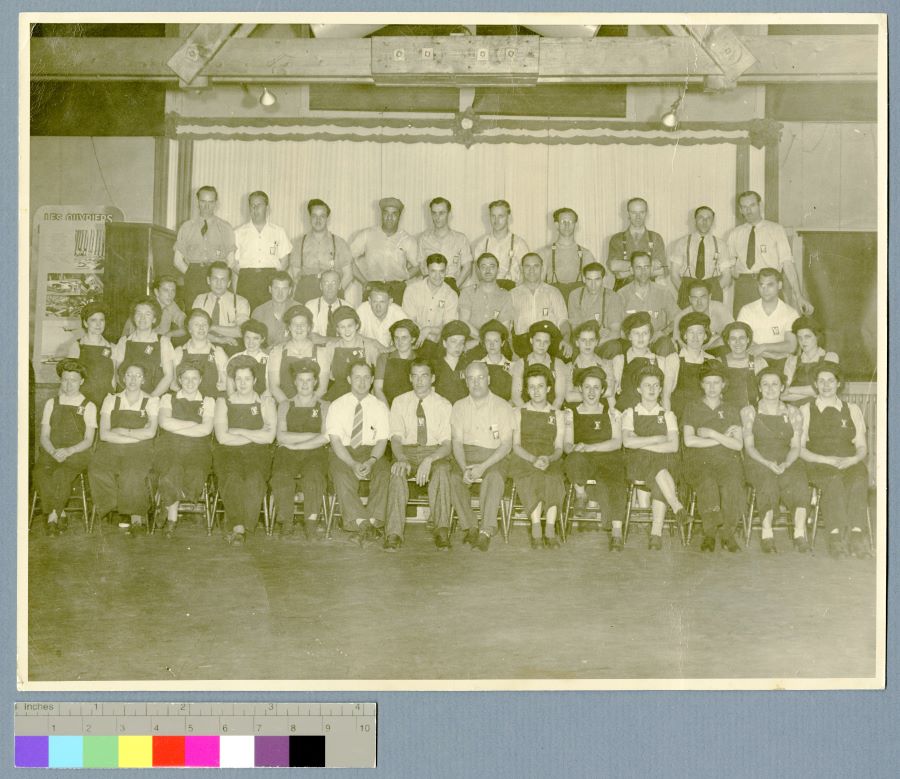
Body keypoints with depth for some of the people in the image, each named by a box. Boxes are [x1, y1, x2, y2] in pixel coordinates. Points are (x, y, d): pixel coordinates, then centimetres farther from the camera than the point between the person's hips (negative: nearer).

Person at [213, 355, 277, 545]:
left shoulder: (266, 403, 15)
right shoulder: (223, 402, 15)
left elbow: (269, 437, 1)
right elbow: (222, 437, 0)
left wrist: (239, 432, -2)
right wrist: (256, 435, 0)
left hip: (257, 454, 0)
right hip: (229, 453, 0)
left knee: (254, 479, -34)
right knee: (232, 478, -34)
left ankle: (240, 529, -30)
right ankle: (238, 527, -32)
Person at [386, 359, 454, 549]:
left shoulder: (444, 405, 5)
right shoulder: (400, 402, 9)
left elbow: (447, 444, -4)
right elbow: (396, 438, -1)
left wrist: (429, 460, -24)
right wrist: (402, 459, -23)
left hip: (435, 452, -1)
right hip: (407, 451, 1)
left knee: (442, 470, -35)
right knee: (398, 473, -33)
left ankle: (442, 531, -35)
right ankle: (394, 533, -37)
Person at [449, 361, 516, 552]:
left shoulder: (502, 407, 4)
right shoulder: (459, 407, 12)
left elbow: (506, 445, -3)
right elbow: (457, 441, 5)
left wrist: (483, 466, -18)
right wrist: (464, 468, -16)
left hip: (494, 456, -2)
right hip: (466, 454, 2)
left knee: (494, 477, -36)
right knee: (453, 477, -30)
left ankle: (486, 531, -38)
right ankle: (470, 528, -19)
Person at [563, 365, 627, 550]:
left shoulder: (612, 413, 15)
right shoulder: (571, 414, 16)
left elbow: (617, 442, 0)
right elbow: (567, 444, 5)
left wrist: (590, 447, -15)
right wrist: (574, 448, -21)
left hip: (608, 459, 0)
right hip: (583, 461, 0)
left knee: (614, 482, -34)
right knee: (575, 460, -38)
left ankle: (617, 533, -36)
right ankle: (581, 492, -10)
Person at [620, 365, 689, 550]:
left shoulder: (668, 415, 18)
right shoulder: (630, 413, 15)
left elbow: (673, 446, 1)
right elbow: (627, 442, -3)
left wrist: (641, 443, -5)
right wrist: (658, 439, -4)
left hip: (663, 461, 1)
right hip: (637, 464, -1)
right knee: (659, 470, -37)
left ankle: (656, 533, -39)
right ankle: (678, 508, -41)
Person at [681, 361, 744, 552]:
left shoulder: (732, 412, 20)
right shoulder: (692, 407, 16)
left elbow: (738, 445, 7)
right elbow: (689, 440, 1)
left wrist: (712, 434, -3)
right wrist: (723, 438, 2)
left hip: (727, 461, 1)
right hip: (698, 461, -1)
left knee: (732, 485, -34)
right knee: (707, 484, -36)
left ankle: (727, 533, -19)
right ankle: (710, 533, -21)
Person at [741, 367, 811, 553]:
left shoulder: (793, 413, 14)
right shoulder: (749, 412, 9)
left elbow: (796, 447, 6)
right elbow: (749, 446, 1)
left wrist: (785, 464, -15)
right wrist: (768, 463, -16)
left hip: (787, 462, 2)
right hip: (758, 462, -1)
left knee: (798, 482, -32)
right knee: (768, 483, -35)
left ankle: (800, 533, -34)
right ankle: (766, 533, -29)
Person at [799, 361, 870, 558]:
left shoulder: (852, 410, 22)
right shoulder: (805, 411, 14)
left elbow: (862, 447, 16)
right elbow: (800, 449, 5)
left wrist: (852, 460, -7)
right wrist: (827, 459, -10)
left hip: (850, 464, 2)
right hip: (818, 465, -2)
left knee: (859, 479, -34)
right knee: (834, 480, -37)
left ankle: (857, 535, -44)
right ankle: (836, 535, -44)